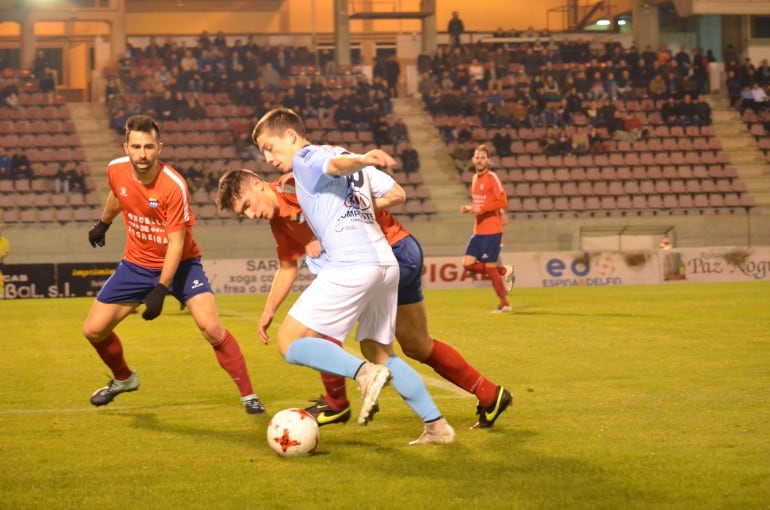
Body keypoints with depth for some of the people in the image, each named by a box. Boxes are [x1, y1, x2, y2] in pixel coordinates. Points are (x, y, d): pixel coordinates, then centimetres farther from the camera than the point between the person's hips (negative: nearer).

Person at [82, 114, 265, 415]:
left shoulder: (174, 186, -27)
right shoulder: (116, 170, -12)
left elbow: (176, 244, -23)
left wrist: (160, 290, -28)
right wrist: (103, 223, 31)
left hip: (179, 263, -5)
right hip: (136, 263, 5)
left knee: (211, 328, -23)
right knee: (94, 330, 3)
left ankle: (248, 396, -8)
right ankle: (123, 379, 33)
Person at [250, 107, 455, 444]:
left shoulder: (306, 159, 3)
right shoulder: (336, 154, 27)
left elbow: (337, 164, -21)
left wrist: (362, 160, -42)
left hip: (351, 265, -9)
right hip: (386, 262, 9)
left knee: (289, 342, -3)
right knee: (379, 352, 21)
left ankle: (364, 374, -21)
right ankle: (436, 425, 15)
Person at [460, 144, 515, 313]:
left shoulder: (492, 178, -10)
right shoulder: (475, 178, 13)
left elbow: (503, 202, -18)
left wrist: (481, 209, -24)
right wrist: (469, 208, 5)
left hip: (491, 231, -8)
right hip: (478, 230, 8)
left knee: (490, 267, -5)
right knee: (468, 264, 0)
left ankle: (504, 304, 9)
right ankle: (504, 271, 16)